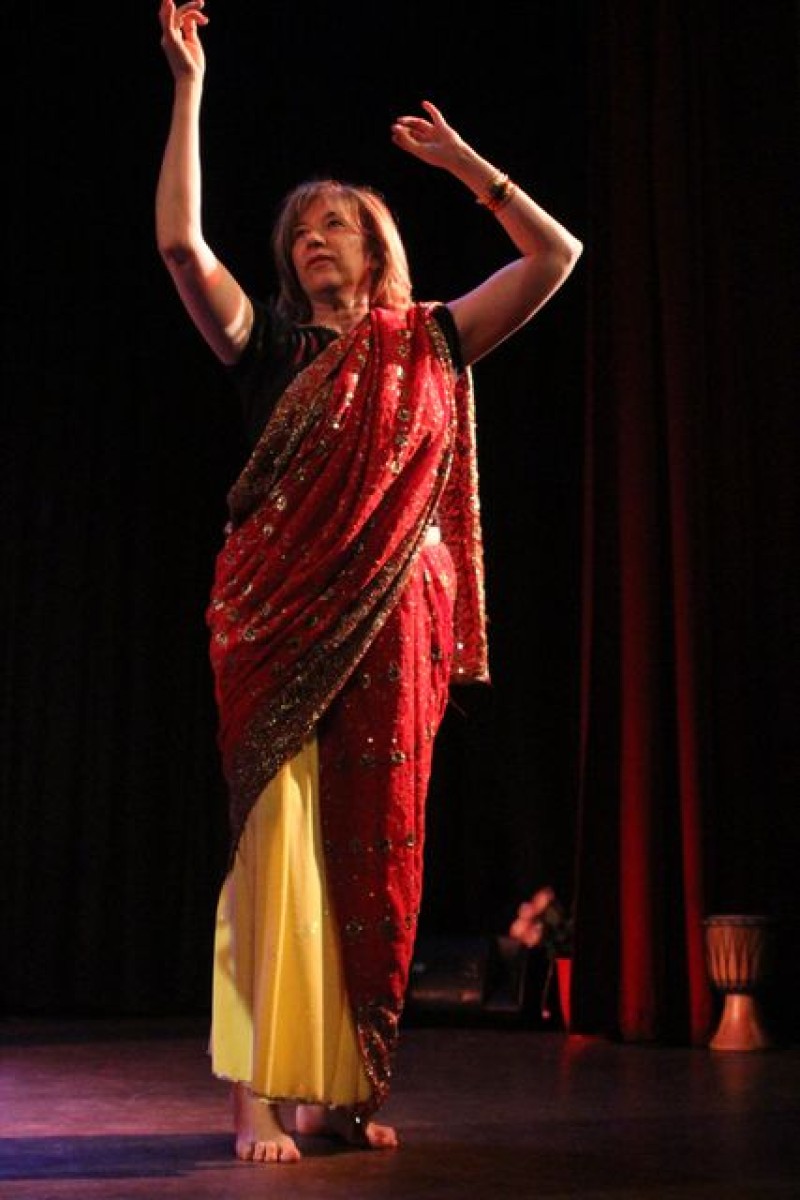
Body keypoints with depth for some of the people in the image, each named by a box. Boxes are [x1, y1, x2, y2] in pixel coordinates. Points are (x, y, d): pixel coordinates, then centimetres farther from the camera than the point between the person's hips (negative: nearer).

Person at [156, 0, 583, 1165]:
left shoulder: (429, 345, 14)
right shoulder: (270, 345, 11)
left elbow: (556, 253, 11)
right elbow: (180, 242, -1)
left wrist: (461, 159, 12)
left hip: (394, 627, 2)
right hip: (281, 625, -1)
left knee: (375, 852, 2)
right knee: (277, 844, -9)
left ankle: (344, 1090, 9)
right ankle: (259, 1096, -6)